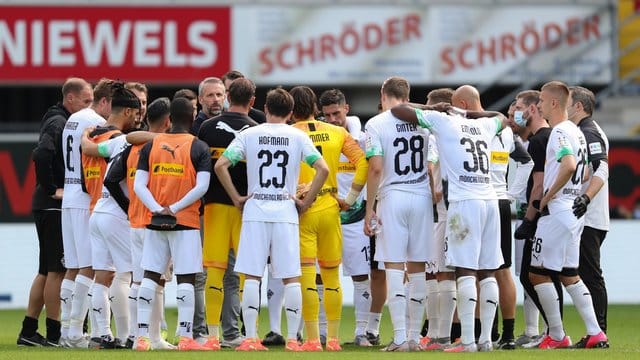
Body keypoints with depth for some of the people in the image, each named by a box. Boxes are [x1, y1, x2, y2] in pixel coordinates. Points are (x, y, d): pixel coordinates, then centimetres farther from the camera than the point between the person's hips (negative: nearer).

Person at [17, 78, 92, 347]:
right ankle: (54, 333, -4)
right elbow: (41, 155, -28)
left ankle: (29, 332, 15)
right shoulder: (58, 123, -14)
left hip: (50, 207, 10)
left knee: (47, 270, 12)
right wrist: (52, 190, -21)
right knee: (58, 269, -6)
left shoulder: (62, 122, 17)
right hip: (54, 208, -10)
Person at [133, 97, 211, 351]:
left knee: (150, 277, 6)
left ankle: (142, 336, 3)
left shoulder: (151, 146, 7)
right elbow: (201, 187, -12)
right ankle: (185, 337, -6)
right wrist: (175, 208, -10)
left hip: (155, 222, 3)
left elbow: (139, 185, 0)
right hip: (186, 223, -3)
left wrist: (157, 209, -8)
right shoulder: (198, 148, -2)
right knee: (185, 279, -1)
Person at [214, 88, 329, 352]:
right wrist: (305, 202, 1)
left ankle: (250, 338, -2)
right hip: (286, 211, 0)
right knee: (291, 277, 4)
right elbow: (322, 169, -7)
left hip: (255, 211, 0)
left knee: (252, 276, 2)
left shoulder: (249, 135, 3)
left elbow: (220, 165, -5)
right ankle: (292, 339, 0)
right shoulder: (298, 137, 2)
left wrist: (237, 198, 3)